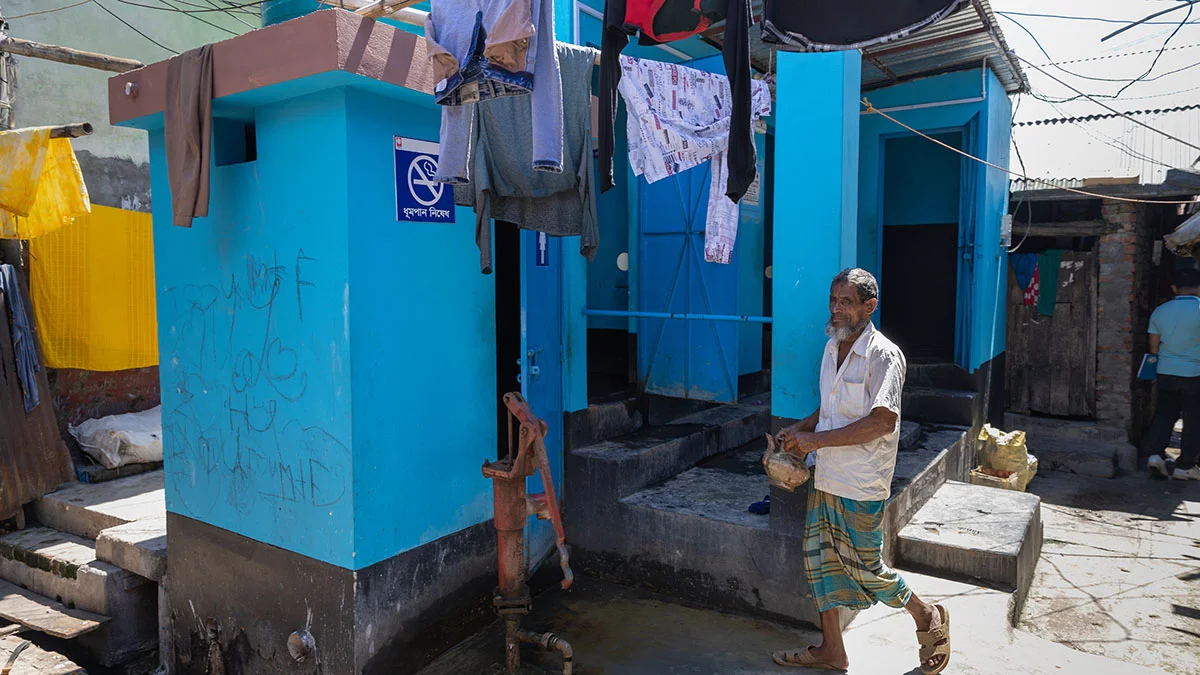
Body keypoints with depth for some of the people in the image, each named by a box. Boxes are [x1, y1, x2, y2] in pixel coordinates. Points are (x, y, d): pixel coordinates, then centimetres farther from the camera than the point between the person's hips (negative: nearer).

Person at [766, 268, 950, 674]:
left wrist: (817, 439, -22)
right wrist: (798, 429, 4)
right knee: (820, 559, 11)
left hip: (861, 486, -7)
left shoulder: (884, 356, -16)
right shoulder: (832, 348, 9)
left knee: (864, 568, 5)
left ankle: (928, 618, 31)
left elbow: (881, 422, -24)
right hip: (825, 477, 8)